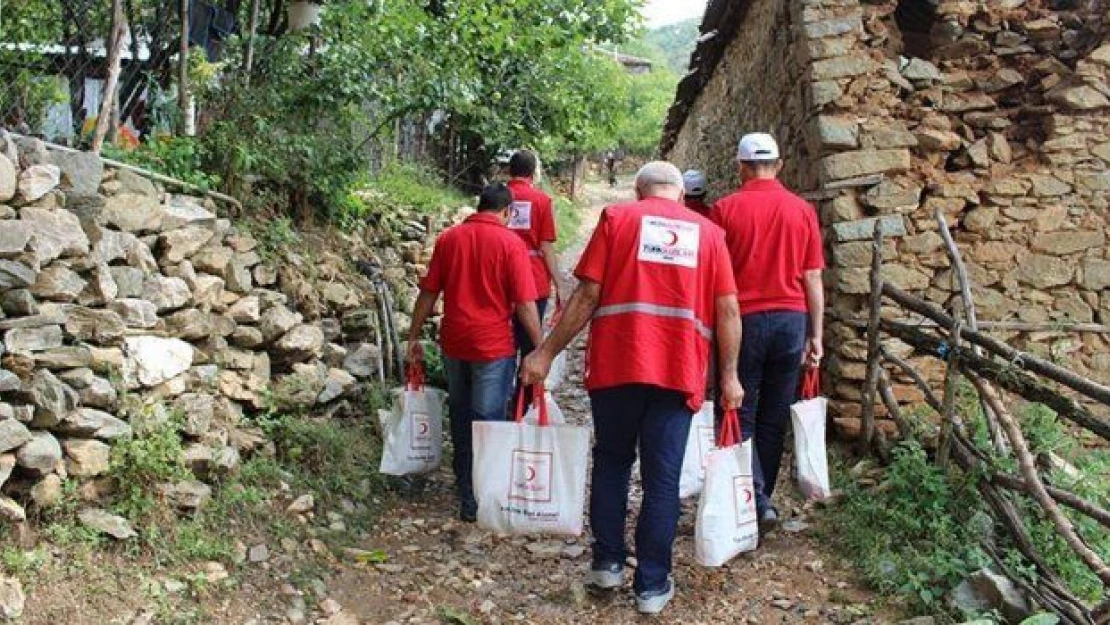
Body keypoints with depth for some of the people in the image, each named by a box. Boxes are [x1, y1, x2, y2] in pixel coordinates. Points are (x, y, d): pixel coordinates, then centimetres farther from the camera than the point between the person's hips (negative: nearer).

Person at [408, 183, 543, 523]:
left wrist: (414, 336, 13)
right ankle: (476, 498, 8)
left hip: (454, 342, 4)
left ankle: (464, 484, 34)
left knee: (460, 416, 20)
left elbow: (428, 293, 6)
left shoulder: (448, 238, 4)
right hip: (493, 345, -4)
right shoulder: (510, 242, -9)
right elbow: (525, 303, -12)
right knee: (486, 421, 4)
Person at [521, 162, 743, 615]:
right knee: (662, 478, 6)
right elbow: (728, 309, 3)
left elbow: (588, 294, -2)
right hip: (679, 371, 1)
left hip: (616, 365, 0)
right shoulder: (709, 232, 11)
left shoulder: (617, 217, 6)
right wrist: (729, 376, 8)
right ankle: (652, 585, 13)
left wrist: (547, 352, 2)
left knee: (611, 461, 18)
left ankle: (607, 563, 22)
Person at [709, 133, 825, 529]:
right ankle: (762, 499, 22)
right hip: (791, 319, 3)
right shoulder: (802, 210, 3)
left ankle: (755, 502, -6)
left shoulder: (725, 209, -4)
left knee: (740, 416, 5)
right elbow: (813, 279, 4)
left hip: (743, 319, -3)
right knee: (774, 419, 12)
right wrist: (816, 335, 10)